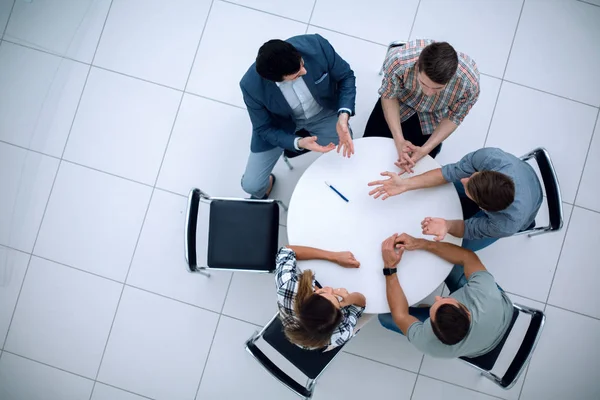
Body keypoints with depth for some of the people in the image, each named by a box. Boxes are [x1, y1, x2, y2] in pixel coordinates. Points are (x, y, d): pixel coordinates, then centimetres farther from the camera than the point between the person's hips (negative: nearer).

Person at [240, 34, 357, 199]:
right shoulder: (251, 86, -34)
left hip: (324, 112, 2)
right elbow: (265, 128, -18)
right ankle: (266, 184, 35)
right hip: (280, 123, -1)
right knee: (251, 185, -3)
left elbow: (346, 76, -16)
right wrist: (298, 143, -36)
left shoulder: (316, 45, -34)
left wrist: (343, 115, -33)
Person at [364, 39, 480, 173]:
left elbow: (453, 118, -18)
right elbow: (388, 96, -20)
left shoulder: (470, 83, -40)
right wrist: (399, 140, -29)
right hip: (402, 102, 0)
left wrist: (425, 149, -29)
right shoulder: (398, 60, -42)